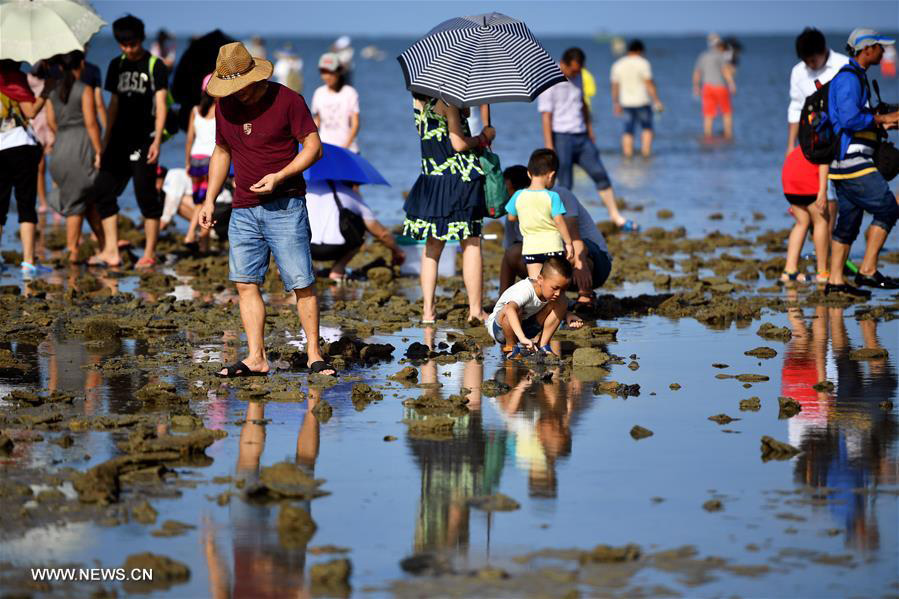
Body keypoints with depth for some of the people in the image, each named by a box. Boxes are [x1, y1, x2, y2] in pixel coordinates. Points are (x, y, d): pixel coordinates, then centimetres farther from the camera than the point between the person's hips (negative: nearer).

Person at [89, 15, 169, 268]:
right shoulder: (117, 65, 12)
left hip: (144, 140, -6)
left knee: (146, 195, -4)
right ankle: (111, 251, 2)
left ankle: (149, 254, 3)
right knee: (103, 189, -1)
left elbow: (160, 105, -8)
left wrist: (157, 140, -19)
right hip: (120, 139, 6)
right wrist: (105, 141, 14)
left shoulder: (155, 66, -4)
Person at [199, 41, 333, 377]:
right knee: (245, 283, -1)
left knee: (301, 283, -6)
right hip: (243, 209, 5)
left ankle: (314, 355, 1)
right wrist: (209, 200, 14)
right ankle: (255, 358, 1)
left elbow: (314, 147, -5)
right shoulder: (224, 105, 9)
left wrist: (278, 177, -17)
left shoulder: (287, 100, -6)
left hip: (285, 207, -5)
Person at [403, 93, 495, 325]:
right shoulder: (448, 102, -13)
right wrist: (484, 137, -2)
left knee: (432, 246, 13)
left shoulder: (418, 101, 6)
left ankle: (428, 310, 10)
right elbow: (459, 144, -15)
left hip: (431, 180, 6)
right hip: (461, 179, -6)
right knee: (471, 245, 1)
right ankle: (475, 309, 1)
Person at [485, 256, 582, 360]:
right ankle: (510, 347, -15)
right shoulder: (526, 290, -36)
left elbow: (561, 309, 8)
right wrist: (522, 338, -65)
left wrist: (568, 317, -17)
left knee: (562, 302, -9)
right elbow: (510, 309, -55)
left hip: (526, 326, 6)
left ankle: (542, 345, -3)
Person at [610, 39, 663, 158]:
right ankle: (646, 152, 1)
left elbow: (614, 87, 8)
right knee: (646, 127, 12)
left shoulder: (618, 65, 6)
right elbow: (649, 84, -12)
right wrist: (657, 101, -9)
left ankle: (627, 154, -3)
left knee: (628, 131, 6)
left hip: (626, 103, 3)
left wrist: (616, 104, 15)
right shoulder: (643, 63, -8)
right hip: (642, 102, -3)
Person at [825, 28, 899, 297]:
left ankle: (835, 281, 11)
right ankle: (868, 270, -7)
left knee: (848, 220, 10)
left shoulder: (857, 78, 20)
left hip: (850, 161, 10)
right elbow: (850, 118, -24)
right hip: (850, 159, -10)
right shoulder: (848, 78, -14)